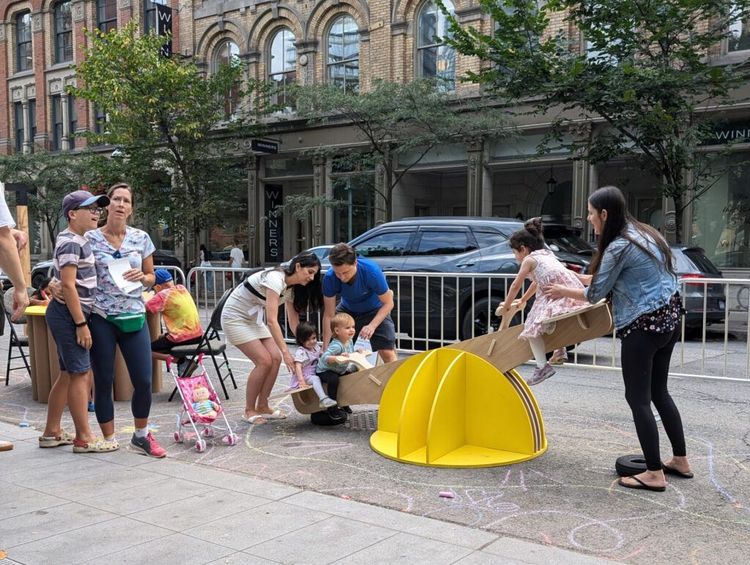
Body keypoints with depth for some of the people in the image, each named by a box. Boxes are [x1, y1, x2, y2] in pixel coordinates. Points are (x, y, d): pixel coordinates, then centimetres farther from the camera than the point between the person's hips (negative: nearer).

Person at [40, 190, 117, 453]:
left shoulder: (79, 240, 15)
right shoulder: (70, 242, -15)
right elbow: (68, 285, -20)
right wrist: (81, 324, -20)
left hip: (70, 315, 10)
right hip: (68, 314, -10)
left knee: (68, 374, 14)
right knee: (81, 374, -5)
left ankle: (51, 432, 24)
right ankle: (83, 438, 1)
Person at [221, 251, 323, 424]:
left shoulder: (292, 287, -1)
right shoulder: (275, 279, -29)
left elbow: (293, 321, 0)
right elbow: (272, 320, -33)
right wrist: (285, 351, -35)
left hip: (254, 319, 8)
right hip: (235, 317, -8)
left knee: (275, 358, -4)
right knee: (264, 361, -15)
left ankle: (262, 407, 9)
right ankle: (249, 411, 1)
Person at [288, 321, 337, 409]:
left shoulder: (316, 347, 9)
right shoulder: (300, 352, -17)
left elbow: (321, 355, 30)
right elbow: (298, 366, -26)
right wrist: (301, 381, -37)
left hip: (315, 374, 9)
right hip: (304, 377, -9)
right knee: (316, 379, -37)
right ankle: (323, 399, -52)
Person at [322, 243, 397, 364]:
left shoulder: (372, 271, -35)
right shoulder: (330, 278, -29)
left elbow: (388, 303, -23)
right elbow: (329, 315, -22)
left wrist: (372, 325, -38)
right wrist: (325, 348, -26)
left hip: (375, 311, -2)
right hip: (347, 310, 3)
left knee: (388, 353, -14)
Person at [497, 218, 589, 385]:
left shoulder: (529, 259, 5)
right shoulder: (547, 254, 28)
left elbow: (516, 286, 9)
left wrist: (505, 307, 21)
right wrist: (523, 301, 50)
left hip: (557, 295, -9)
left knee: (533, 326, -8)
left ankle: (543, 366, -19)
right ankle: (560, 350, 31)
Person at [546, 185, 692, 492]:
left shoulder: (619, 247, -17)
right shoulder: (646, 234, 10)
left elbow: (595, 294, -8)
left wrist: (563, 291, 9)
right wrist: (587, 279, 30)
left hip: (643, 326, -9)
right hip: (669, 318, 9)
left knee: (638, 398, -1)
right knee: (658, 392, 18)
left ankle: (654, 474, 2)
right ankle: (680, 460, 26)